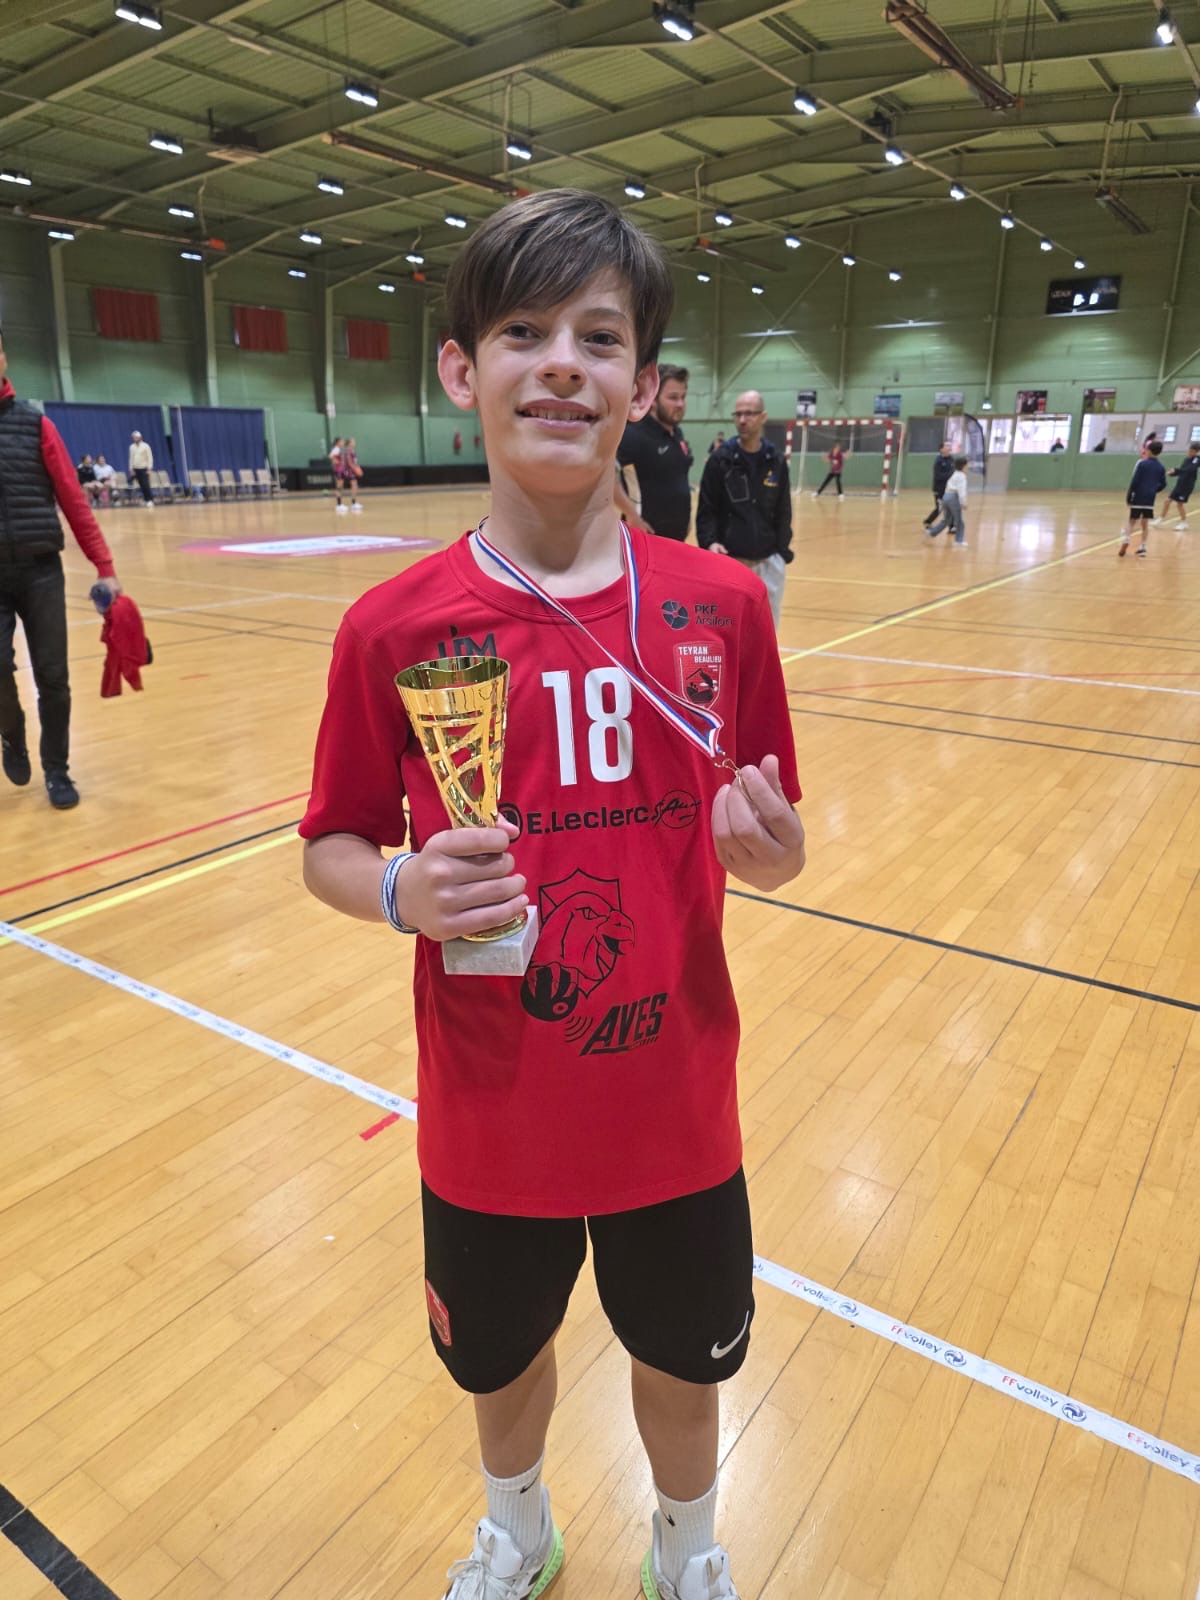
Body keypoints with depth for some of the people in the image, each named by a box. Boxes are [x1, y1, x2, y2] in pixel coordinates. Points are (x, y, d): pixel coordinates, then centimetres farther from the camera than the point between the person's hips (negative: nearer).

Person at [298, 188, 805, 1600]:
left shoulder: (721, 607, -10)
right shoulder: (393, 627, -13)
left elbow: (771, 841, 0)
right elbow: (330, 846, -3)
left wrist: (768, 848, -22)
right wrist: (400, 889, -23)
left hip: (676, 1110, 1)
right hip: (487, 1125, 0)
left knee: (683, 1364, 24)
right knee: (501, 1362, 26)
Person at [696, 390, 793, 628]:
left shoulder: (776, 461, 5)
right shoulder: (720, 460, -3)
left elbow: (783, 513, 10)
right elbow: (706, 510, -2)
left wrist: (783, 552, 4)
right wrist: (709, 542, -17)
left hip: (768, 562, 3)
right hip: (729, 562, -3)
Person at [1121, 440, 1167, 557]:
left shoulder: (1142, 464, -7)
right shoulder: (1161, 467, 7)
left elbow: (1134, 482, -10)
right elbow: (1163, 484, 10)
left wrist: (1128, 497, -6)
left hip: (1138, 498, -4)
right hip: (1150, 499, 4)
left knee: (1132, 521, 2)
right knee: (1145, 523, 9)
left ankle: (1126, 540, -21)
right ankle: (1142, 547, 8)